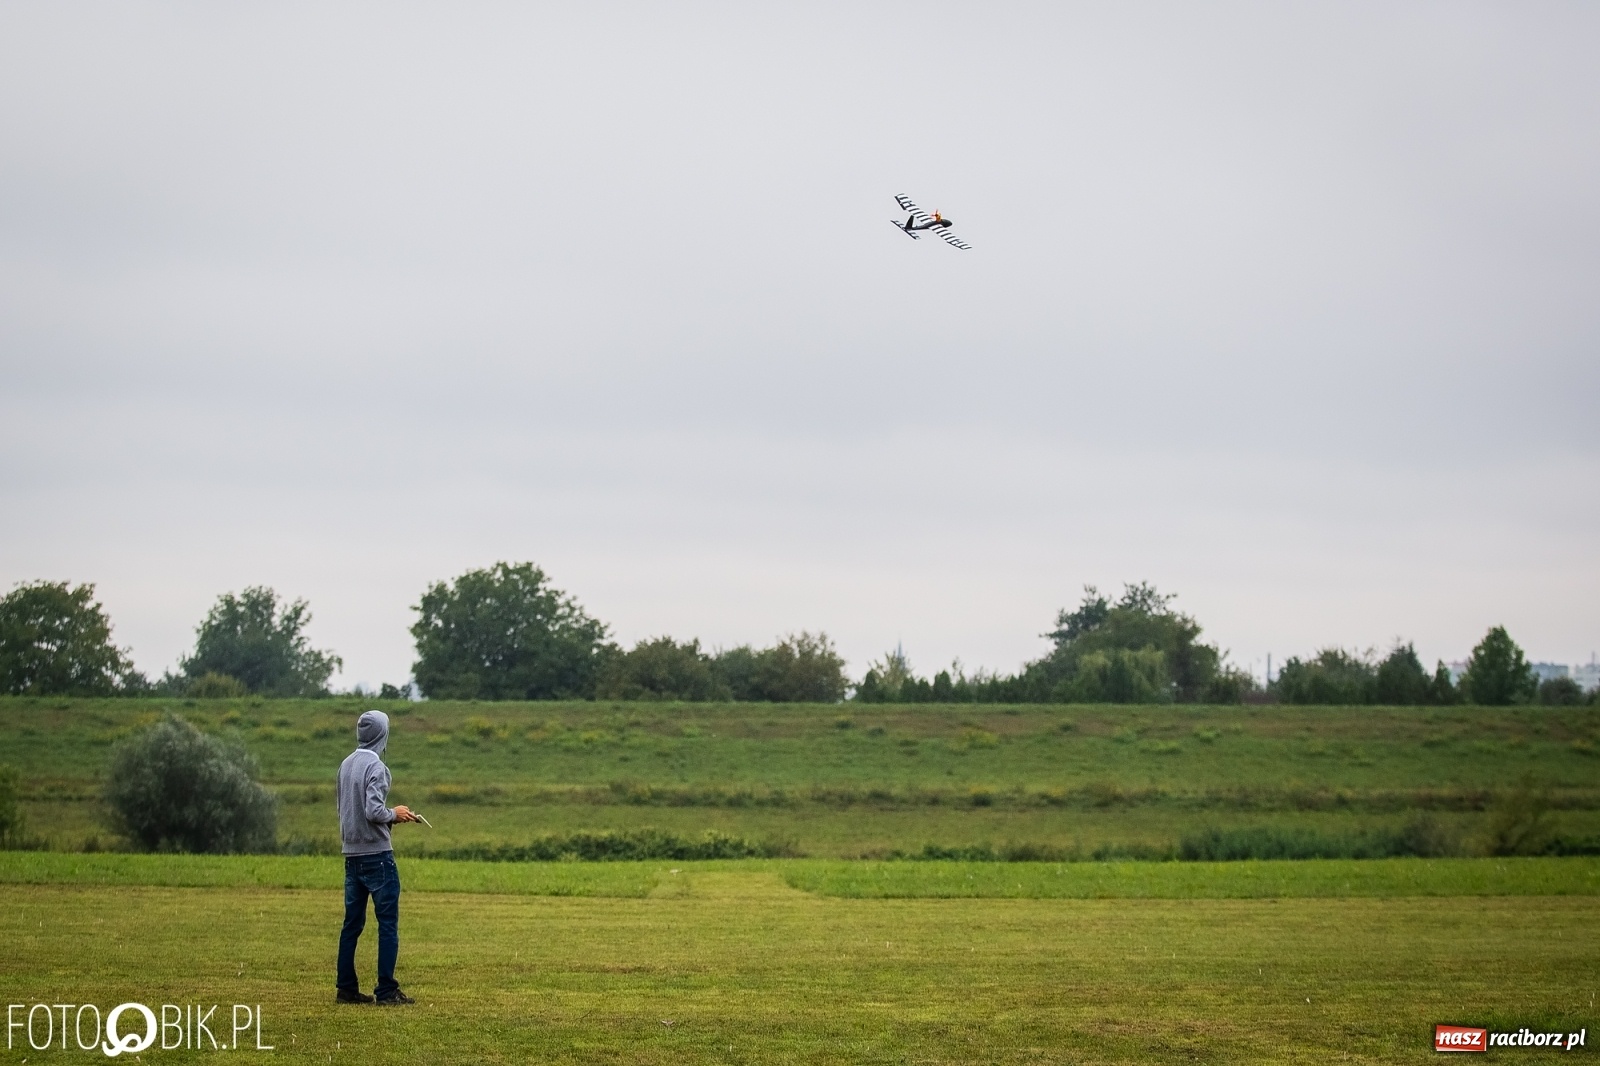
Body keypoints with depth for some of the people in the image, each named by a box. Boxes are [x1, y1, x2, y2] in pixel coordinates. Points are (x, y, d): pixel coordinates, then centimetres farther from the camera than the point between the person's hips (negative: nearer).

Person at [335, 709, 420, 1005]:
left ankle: (347, 988, 11)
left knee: (352, 922, 10)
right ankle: (386, 990, -5)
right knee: (388, 922, -3)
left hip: (352, 854, 8)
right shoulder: (375, 766, -15)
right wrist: (395, 814, -3)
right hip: (377, 853, -8)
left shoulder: (346, 765, 10)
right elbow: (374, 812, -23)